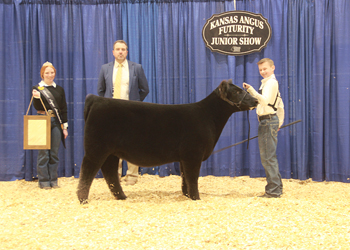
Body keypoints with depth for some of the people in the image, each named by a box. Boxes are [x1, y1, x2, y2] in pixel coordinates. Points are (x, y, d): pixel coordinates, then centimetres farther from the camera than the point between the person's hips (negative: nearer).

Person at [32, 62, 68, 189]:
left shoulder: (59, 89, 12)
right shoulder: (37, 88, 3)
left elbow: (64, 109, 12)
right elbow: (37, 107, -4)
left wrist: (65, 126, 7)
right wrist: (36, 97, -23)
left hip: (56, 122, 3)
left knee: (54, 153, 4)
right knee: (43, 153, -3)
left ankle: (53, 180, 12)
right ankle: (44, 181, 4)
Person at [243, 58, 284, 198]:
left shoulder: (270, 82, -11)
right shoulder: (272, 82, 22)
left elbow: (265, 100, -28)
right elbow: (280, 106, 26)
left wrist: (251, 90, -34)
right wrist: (279, 123, 30)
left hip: (268, 121, -11)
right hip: (272, 120, 11)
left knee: (267, 157, -9)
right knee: (270, 157, 17)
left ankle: (273, 191, -6)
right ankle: (277, 187, 24)